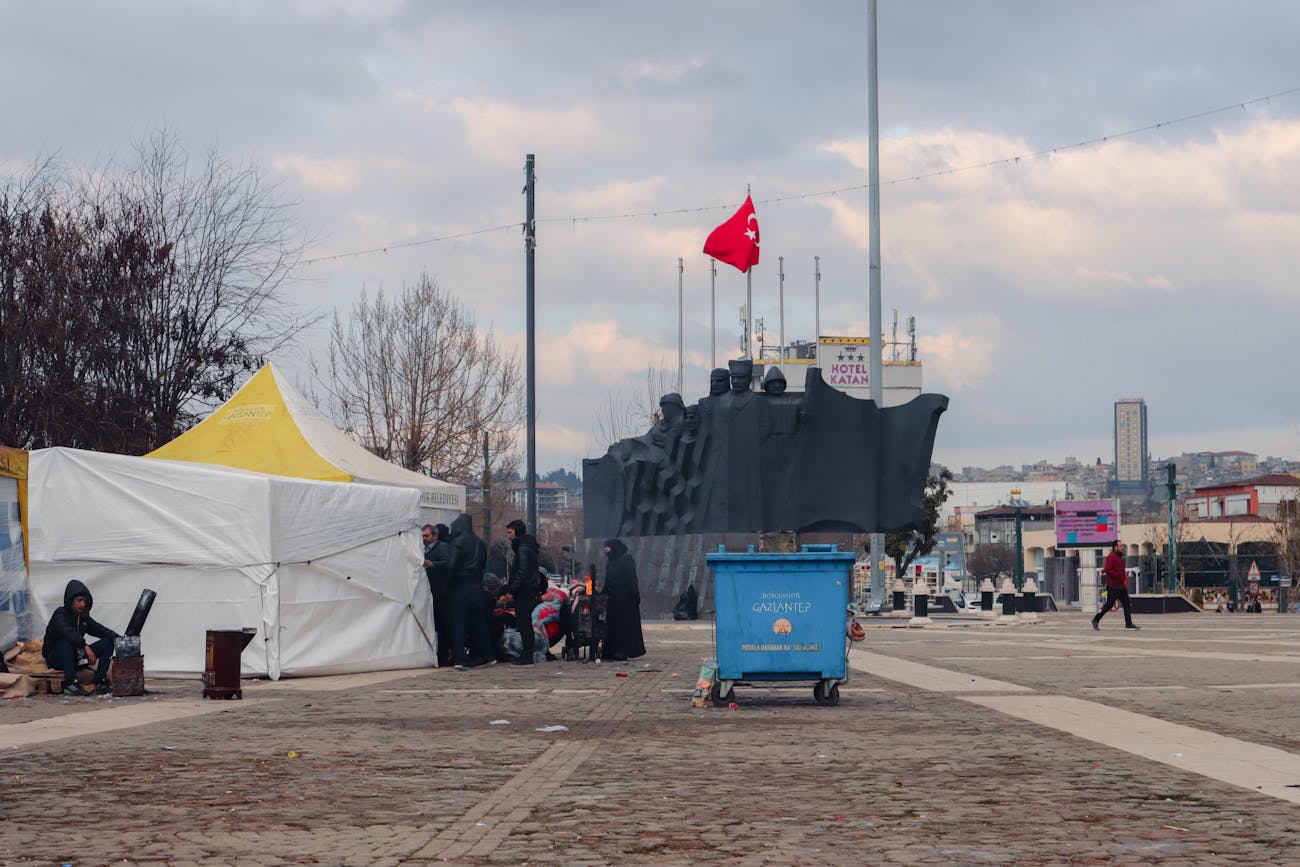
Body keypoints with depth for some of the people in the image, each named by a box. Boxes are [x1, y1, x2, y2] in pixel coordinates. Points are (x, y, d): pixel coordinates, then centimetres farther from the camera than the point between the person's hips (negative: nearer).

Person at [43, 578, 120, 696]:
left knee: (108, 642, -5)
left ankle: (100, 682, -15)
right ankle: (70, 685, -40)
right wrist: (85, 646, -49)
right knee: (67, 642, -39)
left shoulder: (84, 618, 8)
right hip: (54, 658, -7)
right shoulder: (60, 615, -15)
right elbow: (67, 632, -35)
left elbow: (101, 630, 0)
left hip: (76, 657, 7)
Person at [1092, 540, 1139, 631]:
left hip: (1121, 586, 9)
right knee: (1109, 605, -3)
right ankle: (1095, 620, 10)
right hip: (1113, 586, -9)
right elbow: (1107, 570, -23)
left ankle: (1128, 624, 4)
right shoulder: (1111, 557, -13)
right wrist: (1119, 575, -22)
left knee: (1127, 604, 2)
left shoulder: (1120, 556, 17)